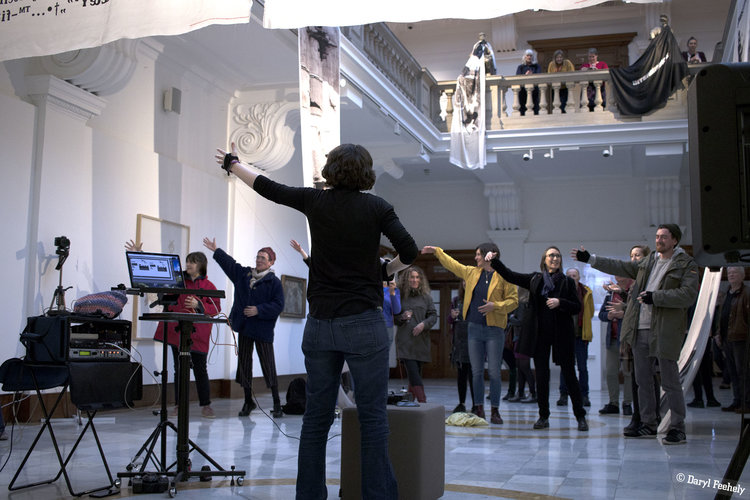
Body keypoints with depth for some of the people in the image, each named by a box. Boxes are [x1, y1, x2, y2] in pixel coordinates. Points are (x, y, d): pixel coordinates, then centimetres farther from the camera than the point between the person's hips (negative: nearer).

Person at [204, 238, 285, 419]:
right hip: (244, 328, 6)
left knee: (268, 367, -5)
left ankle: (277, 404, 5)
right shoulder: (243, 274, 12)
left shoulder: (274, 282, -5)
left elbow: (278, 305, -10)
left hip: (263, 330, -5)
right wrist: (216, 251, 22)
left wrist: (259, 310, -17)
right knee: (244, 364, 8)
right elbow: (229, 263, 24)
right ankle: (248, 401, 21)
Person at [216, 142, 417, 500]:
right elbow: (409, 252, -9)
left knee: (316, 419, 11)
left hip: (320, 325, 3)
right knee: (373, 419, -1)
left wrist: (232, 164, 31)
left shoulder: (315, 201, 5)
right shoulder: (376, 207, -1)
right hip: (363, 323, -3)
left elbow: (267, 187, 16)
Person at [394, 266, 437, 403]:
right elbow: (392, 317, 8)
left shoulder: (425, 296, 10)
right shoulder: (400, 295, 5)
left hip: (421, 340, 3)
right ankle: (422, 401, -19)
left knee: (416, 373, 6)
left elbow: (433, 315, 7)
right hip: (405, 341, -2)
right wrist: (402, 317, -12)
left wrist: (424, 324, -10)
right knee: (413, 373, -14)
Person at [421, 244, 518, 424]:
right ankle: (479, 409, 14)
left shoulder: (504, 276, -3)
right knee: (476, 372, 6)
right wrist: (437, 251, 31)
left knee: (494, 372, -5)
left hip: (494, 330, -5)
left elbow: (513, 301, -5)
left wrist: (495, 305, -18)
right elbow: (453, 264, 26)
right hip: (474, 328, 5)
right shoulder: (472, 273, 13)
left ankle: (495, 411, 6)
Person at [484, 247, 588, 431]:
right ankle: (543, 416, 12)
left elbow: (577, 307, 1)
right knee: (541, 375, 4)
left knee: (569, 374, 1)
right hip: (540, 334, 2)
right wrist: (494, 261, -7)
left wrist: (560, 303, -16)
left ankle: (580, 417, 10)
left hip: (561, 334, -2)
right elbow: (510, 276, 5)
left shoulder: (567, 282, 4)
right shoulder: (535, 279, 9)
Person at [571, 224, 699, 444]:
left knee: (670, 382, -4)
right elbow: (621, 267, 21)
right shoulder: (648, 262, 15)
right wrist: (590, 259, 18)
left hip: (665, 331, -7)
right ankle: (648, 424, 21)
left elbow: (688, 295, -14)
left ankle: (677, 429, 4)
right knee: (643, 380, 12)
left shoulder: (686, 265, -4)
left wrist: (655, 297, -19)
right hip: (641, 329, 7)